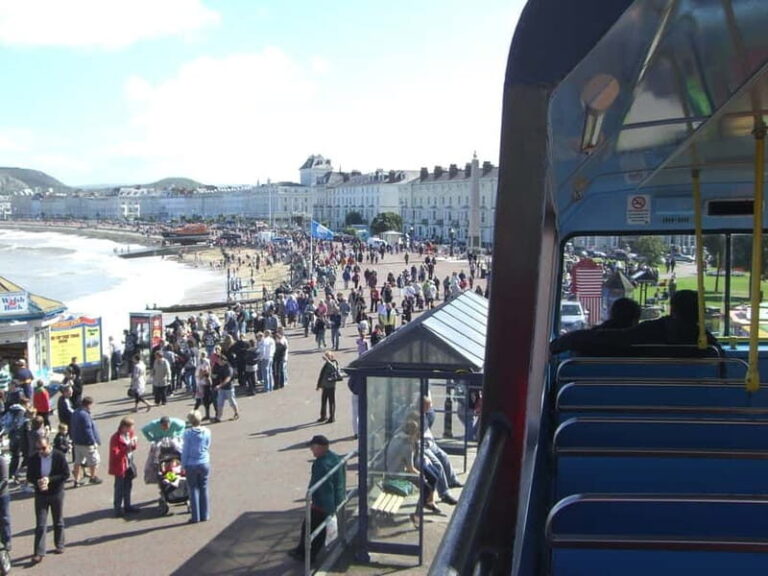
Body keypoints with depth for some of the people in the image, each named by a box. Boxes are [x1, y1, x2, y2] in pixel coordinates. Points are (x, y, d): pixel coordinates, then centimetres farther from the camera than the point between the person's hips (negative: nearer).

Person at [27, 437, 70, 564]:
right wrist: (38, 482, -20)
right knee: (40, 525, -1)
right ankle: (39, 553, 0)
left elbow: (66, 474, -11)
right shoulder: (34, 459, -5)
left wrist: (50, 480, -22)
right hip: (40, 495, 1)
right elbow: (29, 477, 1)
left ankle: (59, 545, 31)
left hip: (57, 494, -1)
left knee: (58, 522, 14)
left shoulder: (59, 457, -11)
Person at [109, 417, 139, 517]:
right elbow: (114, 453, -24)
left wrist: (134, 444, -8)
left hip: (129, 464, 8)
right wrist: (126, 448, -31)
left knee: (128, 486, 16)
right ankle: (117, 508, 8)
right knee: (119, 488, 0)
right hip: (120, 465, -8)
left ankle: (127, 506, 28)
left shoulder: (130, 433, 4)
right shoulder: (116, 438, -20)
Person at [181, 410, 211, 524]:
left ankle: (196, 517, 10)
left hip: (191, 465, -3)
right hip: (204, 463, 3)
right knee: (204, 489, 13)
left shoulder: (188, 433, -13)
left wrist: (183, 465, 2)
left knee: (193, 490, 8)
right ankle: (205, 515, 18)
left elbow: (185, 451, -8)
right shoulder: (207, 432, -4)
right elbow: (208, 447, 5)